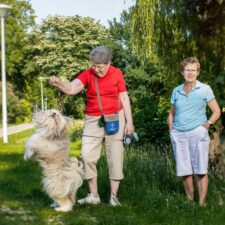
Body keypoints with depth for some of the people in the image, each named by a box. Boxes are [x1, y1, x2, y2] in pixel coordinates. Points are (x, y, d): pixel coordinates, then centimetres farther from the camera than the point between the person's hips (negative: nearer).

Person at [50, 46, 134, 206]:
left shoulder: (117, 74, -6)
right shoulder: (88, 74, -7)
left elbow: (124, 98, -1)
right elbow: (71, 89, -21)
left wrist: (129, 121, -5)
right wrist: (58, 84, -42)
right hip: (93, 120, 1)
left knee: (115, 157, 1)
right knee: (87, 156, -4)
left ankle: (114, 196, 10)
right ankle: (93, 195, 7)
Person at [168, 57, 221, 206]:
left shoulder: (205, 89, 2)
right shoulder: (176, 91, 11)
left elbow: (217, 111, 3)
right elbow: (172, 113, 21)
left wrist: (206, 125, -8)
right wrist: (171, 131, 9)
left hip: (197, 133, -3)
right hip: (178, 135, 3)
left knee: (200, 171, -3)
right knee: (185, 171, 7)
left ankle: (201, 203, 3)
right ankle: (189, 201, 19)